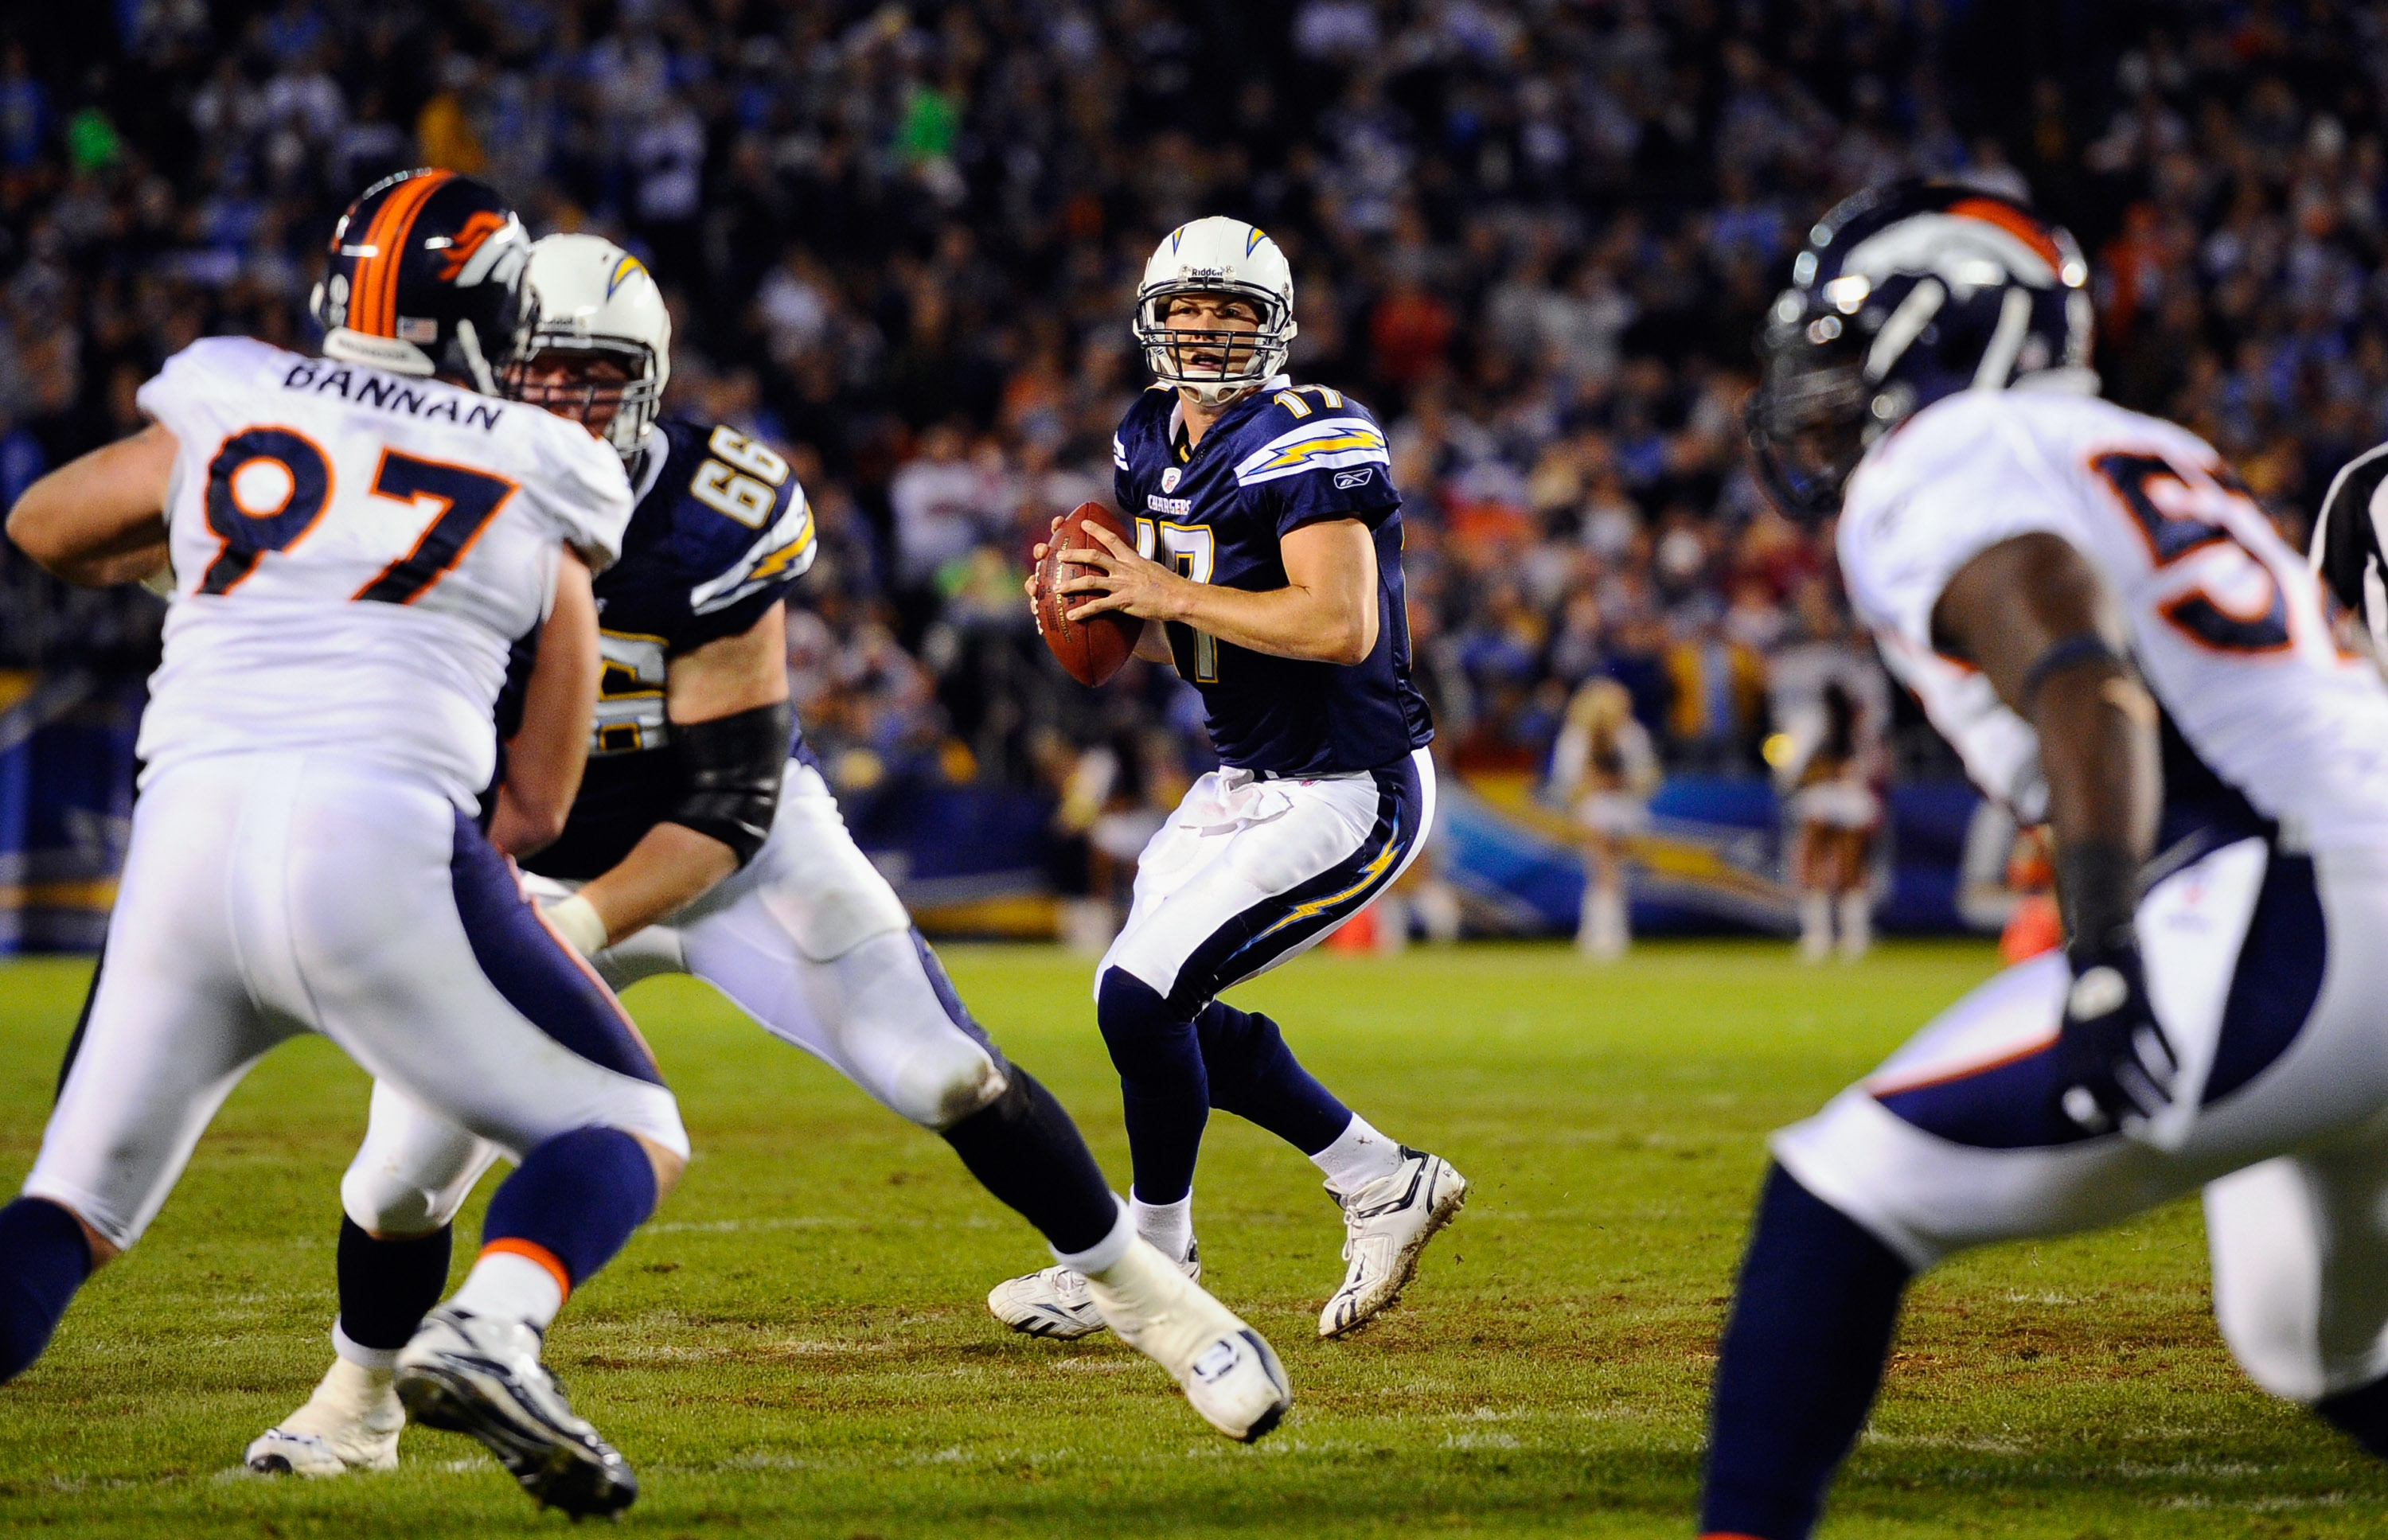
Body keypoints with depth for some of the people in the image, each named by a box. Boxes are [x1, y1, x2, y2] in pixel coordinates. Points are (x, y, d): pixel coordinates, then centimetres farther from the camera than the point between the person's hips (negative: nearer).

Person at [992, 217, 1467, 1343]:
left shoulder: (1308, 445, -20)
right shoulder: (1153, 446, 8)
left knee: (1140, 996, -13)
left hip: (1344, 799, -10)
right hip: (1244, 782, 10)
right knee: (1157, 1012, 12)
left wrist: (1168, 591, -26)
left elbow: (1342, 626, -30)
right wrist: (1105, 613, -5)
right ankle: (1384, 1185, 24)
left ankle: (1153, 1260, 8)